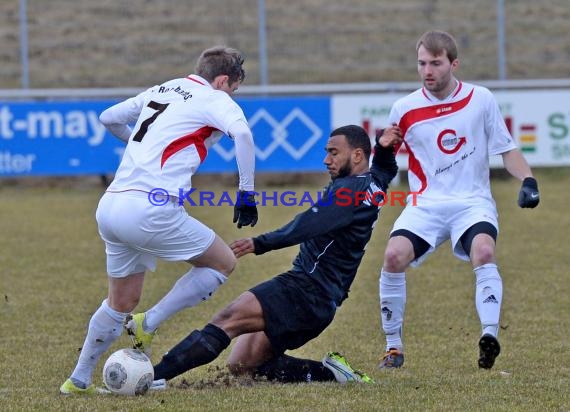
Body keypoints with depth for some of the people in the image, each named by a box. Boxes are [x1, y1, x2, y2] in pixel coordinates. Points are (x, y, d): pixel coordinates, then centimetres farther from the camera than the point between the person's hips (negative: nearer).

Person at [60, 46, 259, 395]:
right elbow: (242, 132, -20)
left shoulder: (161, 91, 22)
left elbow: (109, 117, 32)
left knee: (122, 302, 22)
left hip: (110, 208, 8)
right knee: (223, 262, 10)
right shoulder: (216, 101, 1)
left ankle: (79, 381, 25)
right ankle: (146, 326, 4)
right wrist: (247, 193, -15)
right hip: (151, 209, -8)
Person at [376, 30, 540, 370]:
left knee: (483, 251, -33)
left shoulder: (481, 99, 2)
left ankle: (490, 336, -37)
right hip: (425, 205, 1)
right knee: (394, 255, -24)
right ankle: (394, 347, -9)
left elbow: (507, 149, 8)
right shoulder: (405, 110, 3)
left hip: (473, 202, -1)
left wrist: (527, 180, -7)